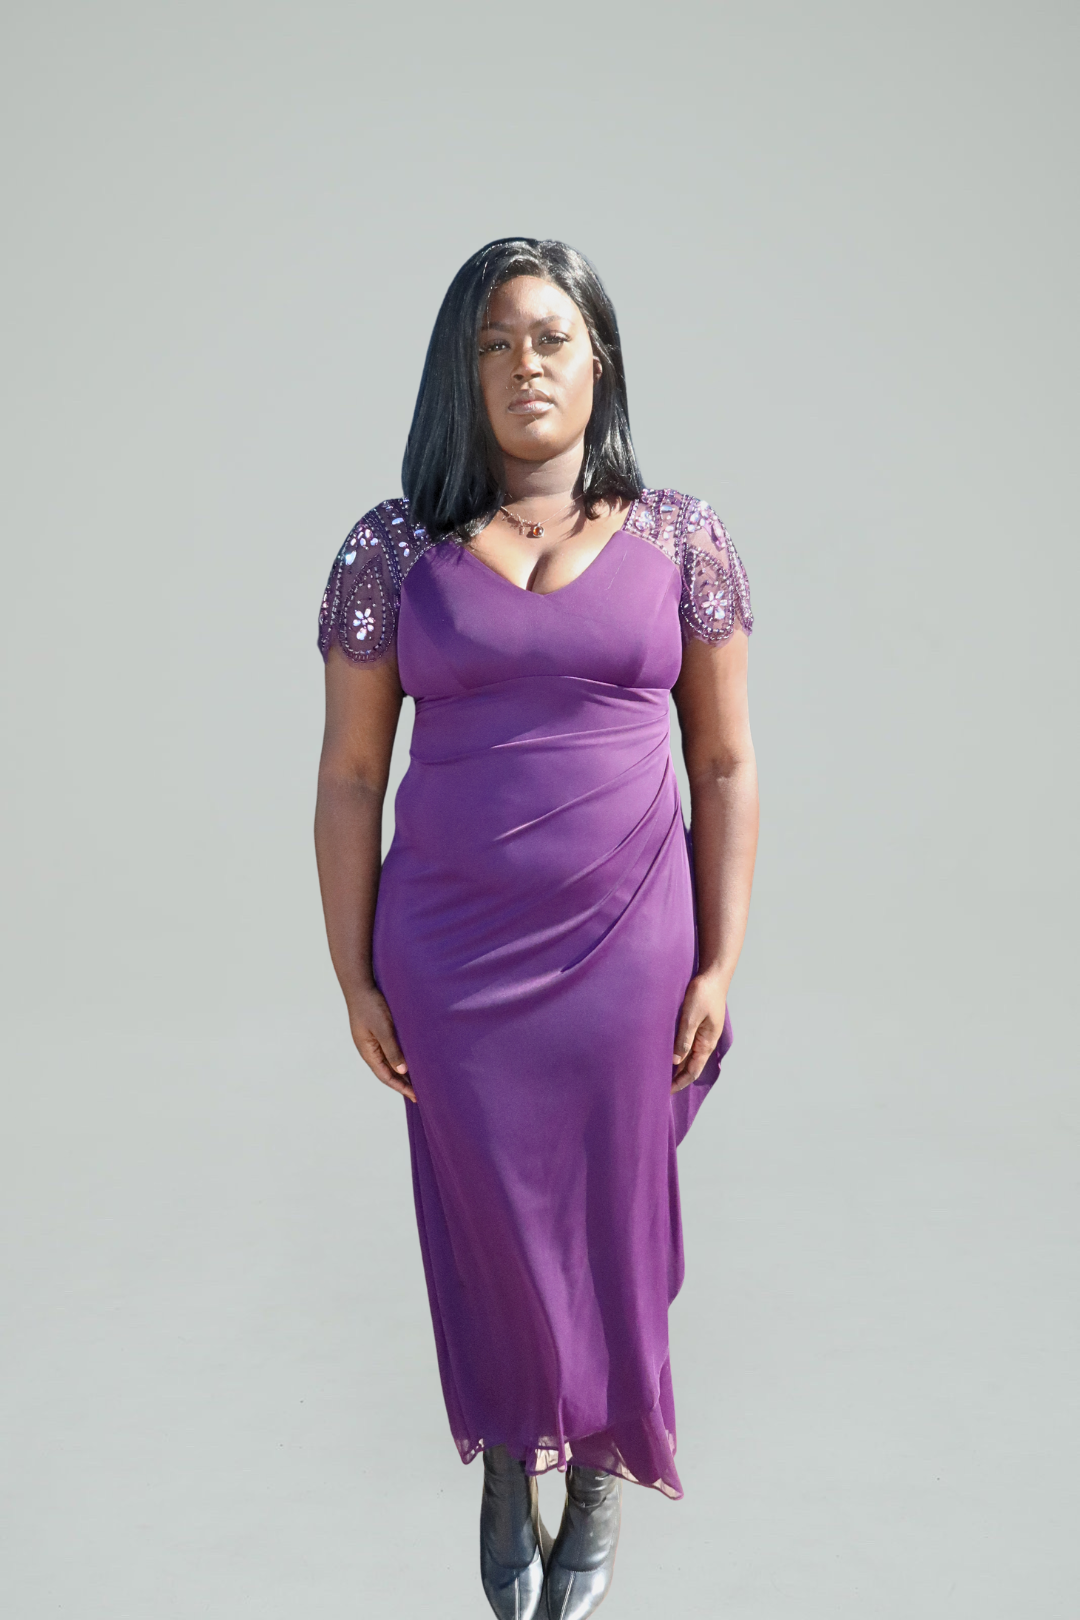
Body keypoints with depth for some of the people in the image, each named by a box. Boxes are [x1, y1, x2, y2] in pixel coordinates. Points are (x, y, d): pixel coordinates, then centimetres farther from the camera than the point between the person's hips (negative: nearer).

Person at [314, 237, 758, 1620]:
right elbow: (349, 775, 1)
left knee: (610, 1223, 11)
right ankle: (506, 1472, 37)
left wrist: (718, 961, -1)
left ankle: (599, 1481, 36)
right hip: (451, 958, 0)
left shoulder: (680, 538, -1)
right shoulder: (391, 549, -2)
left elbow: (725, 763, 2)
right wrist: (354, 978, 0)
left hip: (626, 946, 0)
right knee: (488, 1227, 11)